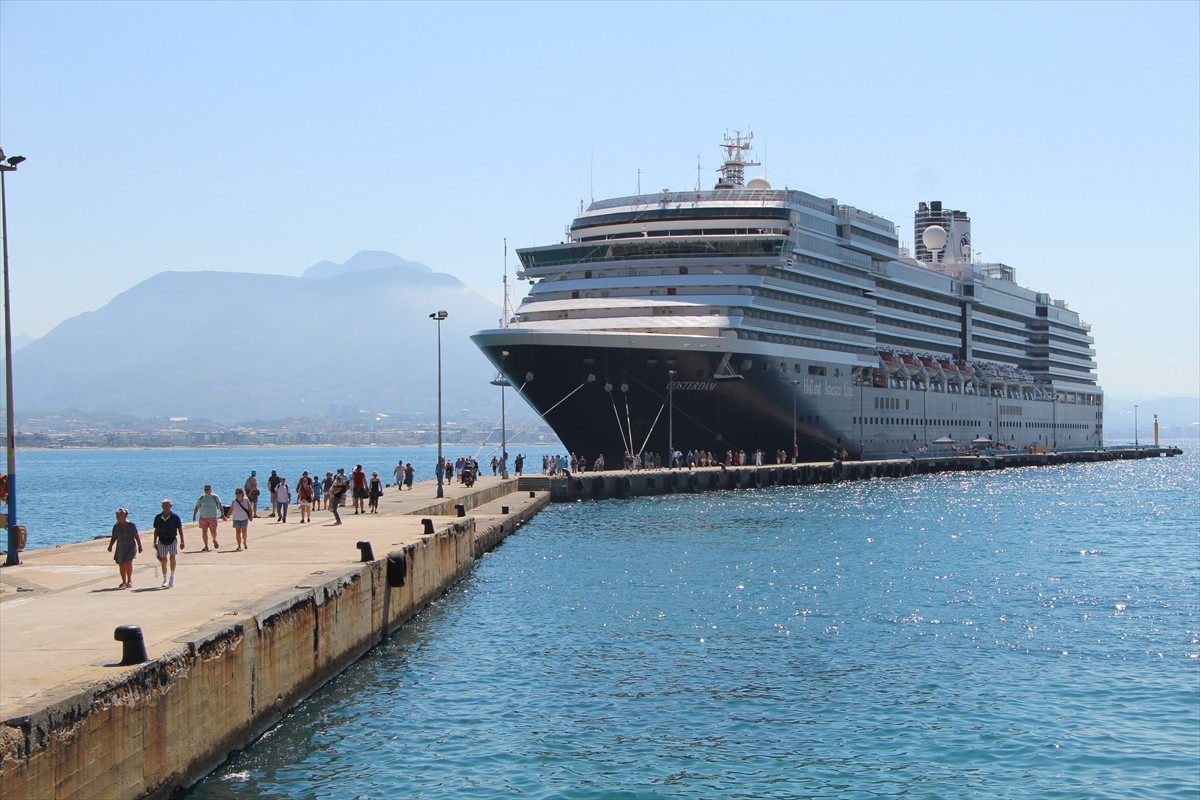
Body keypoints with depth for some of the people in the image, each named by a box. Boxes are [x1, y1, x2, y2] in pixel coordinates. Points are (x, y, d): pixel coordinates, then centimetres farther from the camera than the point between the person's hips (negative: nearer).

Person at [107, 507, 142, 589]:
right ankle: (124, 582, 18)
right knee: (121, 565, 4)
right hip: (120, 549, 5)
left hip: (131, 547, -5)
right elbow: (114, 538, 11)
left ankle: (130, 581, -2)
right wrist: (110, 546, -2)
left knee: (127, 562, -17)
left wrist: (139, 546, -9)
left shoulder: (131, 526, -7)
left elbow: (137, 536, -5)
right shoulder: (116, 527, 5)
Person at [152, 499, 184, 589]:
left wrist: (182, 542, -2)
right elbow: (156, 530, 13)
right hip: (161, 540, 3)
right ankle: (165, 580, 14)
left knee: (172, 557, -18)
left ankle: (172, 577, -5)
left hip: (172, 539, -3)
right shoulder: (158, 517, 5)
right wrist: (155, 542, 12)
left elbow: (180, 530, 1)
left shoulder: (175, 517, -3)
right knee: (163, 559, 5)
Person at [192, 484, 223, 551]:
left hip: (213, 517, -2)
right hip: (203, 517, 2)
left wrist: (222, 514, -18)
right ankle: (206, 547, 5)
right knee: (204, 532, -2)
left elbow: (220, 506, -7)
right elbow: (196, 507, 9)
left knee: (213, 531, -1)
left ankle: (214, 540, 32)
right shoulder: (201, 498, 6)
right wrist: (194, 516, 1)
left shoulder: (215, 497, -1)